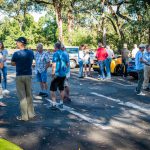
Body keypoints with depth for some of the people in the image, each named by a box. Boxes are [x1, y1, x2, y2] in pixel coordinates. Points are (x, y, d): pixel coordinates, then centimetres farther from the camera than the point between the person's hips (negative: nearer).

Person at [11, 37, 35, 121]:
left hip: (20, 76, -4)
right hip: (29, 75, 4)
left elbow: (13, 64, 1)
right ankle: (31, 114, 20)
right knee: (29, 95, 13)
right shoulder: (31, 53, 1)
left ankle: (24, 116, 6)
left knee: (22, 96, 2)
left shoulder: (16, 54, -13)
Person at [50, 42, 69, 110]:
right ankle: (61, 103, 21)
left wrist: (53, 74, -16)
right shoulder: (65, 54, 8)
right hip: (63, 74, 7)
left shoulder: (56, 54, -12)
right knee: (62, 89, 16)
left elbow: (54, 65, -19)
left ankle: (54, 104, -4)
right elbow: (68, 64, 14)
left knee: (52, 89, 1)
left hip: (57, 74, -6)